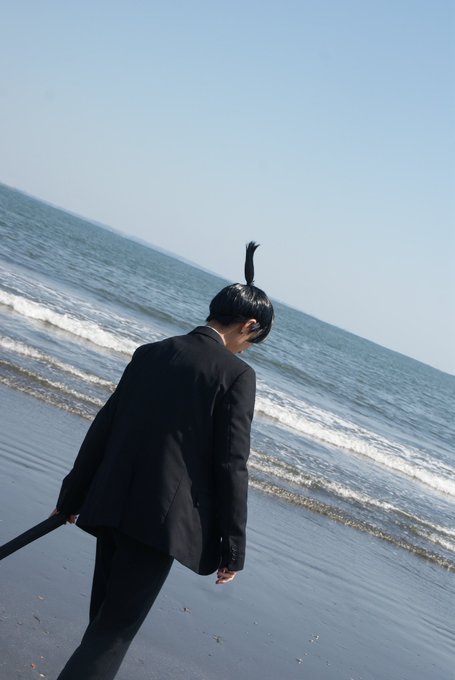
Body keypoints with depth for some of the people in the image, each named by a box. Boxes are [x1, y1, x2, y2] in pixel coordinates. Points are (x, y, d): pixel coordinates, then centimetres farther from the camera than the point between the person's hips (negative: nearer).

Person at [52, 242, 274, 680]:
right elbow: (231, 466, -11)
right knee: (116, 628, 0)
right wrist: (233, 548, -5)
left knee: (105, 615, 20)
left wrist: (72, 496, 20)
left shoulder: (150, 354, 8)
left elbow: (103, 428, 11)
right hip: (162, 517, -6)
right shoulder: (237, 375, -8)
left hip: (111, 504, 6)